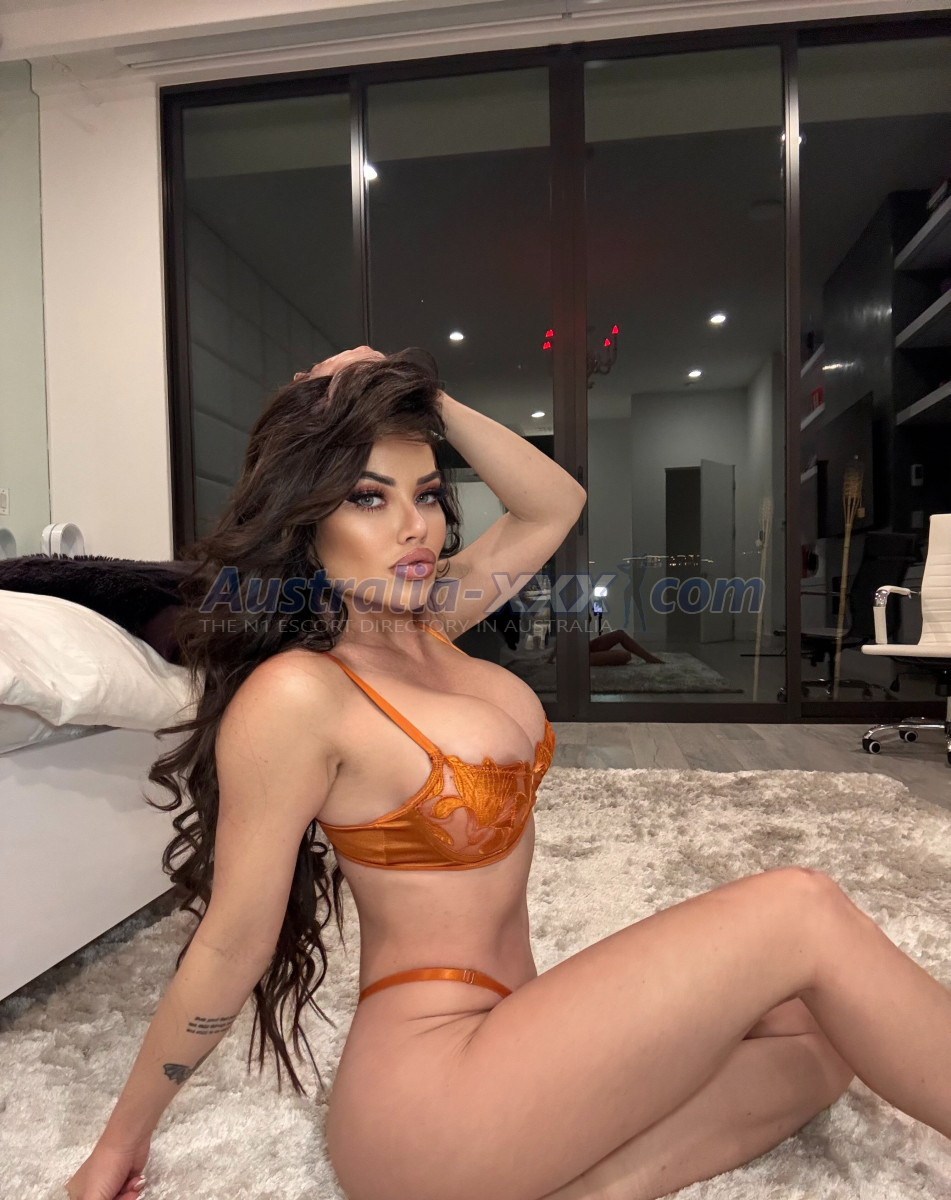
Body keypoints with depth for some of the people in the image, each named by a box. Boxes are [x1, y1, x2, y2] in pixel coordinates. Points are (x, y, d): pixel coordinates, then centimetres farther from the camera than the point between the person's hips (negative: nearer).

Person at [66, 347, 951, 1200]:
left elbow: (555, 505, 9)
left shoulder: (425, 624, 4)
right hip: (427, 1087, -8)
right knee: (800, 911, -15)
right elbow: (231, 943, -11)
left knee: (823, 1032, -1)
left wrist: (429, 401, -1)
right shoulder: (295, 695, -20)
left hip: (510, 1031, 8)